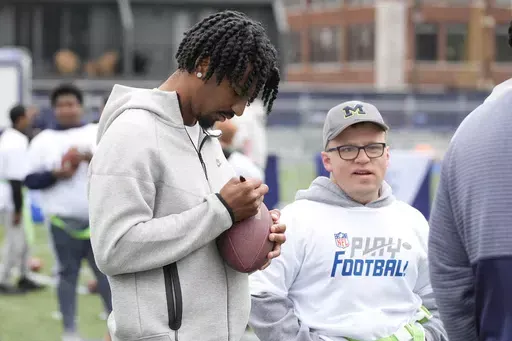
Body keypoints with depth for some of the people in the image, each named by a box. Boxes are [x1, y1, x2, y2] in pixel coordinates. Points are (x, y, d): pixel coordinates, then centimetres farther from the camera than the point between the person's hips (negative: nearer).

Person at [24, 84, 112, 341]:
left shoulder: (98, 133, 8)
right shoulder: (43, 140, 6)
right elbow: (31, 180, 2)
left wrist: (93, 157, -19)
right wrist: (55, 175, -16)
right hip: (62, 219, 0)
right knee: (68, 273, 3)